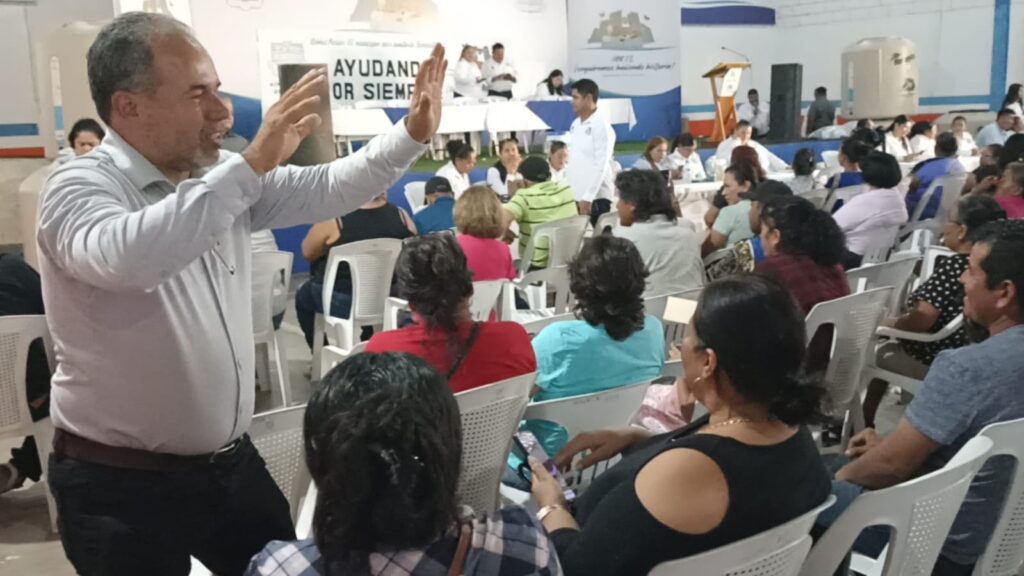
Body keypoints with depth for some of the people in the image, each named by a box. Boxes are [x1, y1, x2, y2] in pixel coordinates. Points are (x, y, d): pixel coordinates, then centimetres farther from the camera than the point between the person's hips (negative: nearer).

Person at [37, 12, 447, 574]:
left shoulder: (219, 179, 4)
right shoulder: (80, 187, -17)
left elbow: (326, 188, 8)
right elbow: (127, 259, -39)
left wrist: (412, 135, -4)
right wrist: (249, 167, -41)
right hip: (123, 483, -6)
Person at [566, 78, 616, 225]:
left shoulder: (602, 126, -10)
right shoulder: (575, 125, 13)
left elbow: (601, 166, -17)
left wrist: (588, 197, -21)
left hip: (595, 198, -7)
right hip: (574, 196, 7)